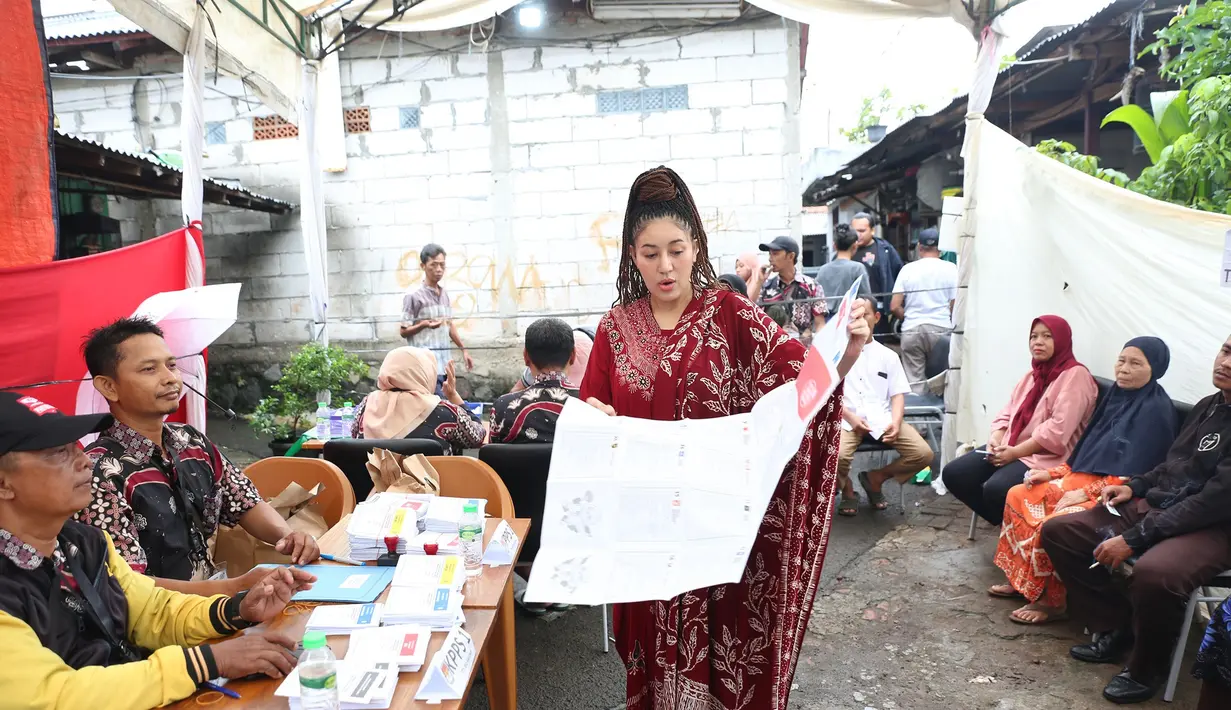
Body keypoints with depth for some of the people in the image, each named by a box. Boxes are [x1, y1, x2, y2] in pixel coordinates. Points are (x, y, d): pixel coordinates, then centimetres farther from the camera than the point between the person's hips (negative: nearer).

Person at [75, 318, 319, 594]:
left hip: (213, 590, 7)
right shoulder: (101, 473, -17)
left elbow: (246, 503, 12)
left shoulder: (193, 442, 4)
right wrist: (235, 588, -29)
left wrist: (286, 535, -9)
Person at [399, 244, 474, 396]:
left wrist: (463, 349, 19)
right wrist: (424, 325, -20)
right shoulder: (413, 296, -7)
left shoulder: (444, 294, 14)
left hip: (445, 362, 7)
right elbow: (403, 331, -4)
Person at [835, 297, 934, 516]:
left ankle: (875, 478, 11)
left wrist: (896, 422, -9)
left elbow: (898, 394, 11)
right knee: (836, 455, -34)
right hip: (846, 419, -3)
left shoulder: (888, 355, 18)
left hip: (882, 419, 3)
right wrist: (850, 417, -14)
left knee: (923, 453, -17)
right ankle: (847, 490, 5)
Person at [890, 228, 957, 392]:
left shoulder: (908, 269, 3)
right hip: (941, 329, 0)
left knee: (914, 381, 4)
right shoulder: (950, 269, 1)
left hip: (912, 330, 1)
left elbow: (894, 306, -1)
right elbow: (955, 305, -3)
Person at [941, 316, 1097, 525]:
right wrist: (996, 439, -5)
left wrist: (1015, 452, -19)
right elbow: (1007, 413, 17)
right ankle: (1003, 522, 4)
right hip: (1009, 449, 9)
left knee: (995, 489, -33)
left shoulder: (1075, 375, -9)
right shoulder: (1034, 373, 19)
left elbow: (1058, 430, -19)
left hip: (1046, 458, -8)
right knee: (953, 473, -8)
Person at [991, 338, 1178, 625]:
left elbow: (1133, 475, -19)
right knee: (1018, 496, 0)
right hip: (1081, 479, 9)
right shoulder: (1118, 396, 11)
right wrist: (1054, 473, 7)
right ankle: (1023, 579, 8)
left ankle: (1052, 600, -8)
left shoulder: (1156, 409, -14)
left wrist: (1086, 493, -20)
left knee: (1053, 523, -28)